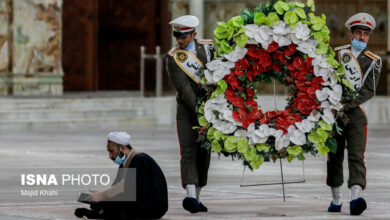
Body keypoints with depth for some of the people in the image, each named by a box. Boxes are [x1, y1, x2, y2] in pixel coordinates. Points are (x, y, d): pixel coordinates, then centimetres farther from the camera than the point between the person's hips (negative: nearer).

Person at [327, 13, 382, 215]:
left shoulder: (373, 61, 6)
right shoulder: (338, 54, 9)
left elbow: (369, 90, -4)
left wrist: (347, 104, -16)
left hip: (356, 112, -1)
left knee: (356, 156, -15)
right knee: (334, 156, 7)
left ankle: (355, 198, -29)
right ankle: (336, 199, 19)